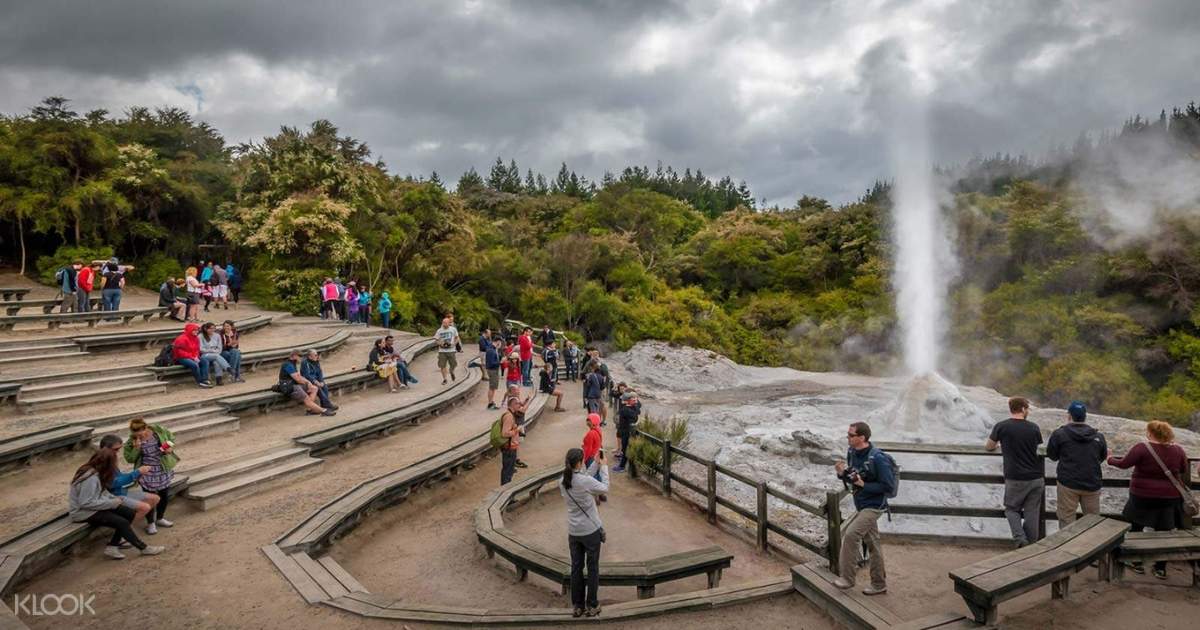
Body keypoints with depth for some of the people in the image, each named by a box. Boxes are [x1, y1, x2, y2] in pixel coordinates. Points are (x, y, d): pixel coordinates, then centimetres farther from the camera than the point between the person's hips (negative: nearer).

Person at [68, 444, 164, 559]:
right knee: (122, 522, -17)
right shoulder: (91, 478, -28)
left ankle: (112, 546, 3)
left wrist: (114, 499, -4)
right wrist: (112, 503, -20)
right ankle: (143, 548, -2)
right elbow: (86, 503, -28)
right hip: (82, 512, -10)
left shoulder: (96, 472, 0)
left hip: (94, 506, 10)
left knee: (130, 513, -1)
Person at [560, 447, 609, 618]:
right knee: (593, 568, 11)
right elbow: (604, 488, -8)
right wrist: (604, 467, 3)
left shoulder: (562, 482, -5)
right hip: (591, 530, -5)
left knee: (576, 568, 15)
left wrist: (596, 463, 10)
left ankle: (578, 606, 24)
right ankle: (592, 606, 20)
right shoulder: (585, 481, -24)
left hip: (573, 532, 5)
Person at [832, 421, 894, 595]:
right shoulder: (851, 453, 1)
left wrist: (863, 484, -25)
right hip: (861, 506, 8)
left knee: (851, 534, -18)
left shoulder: (878, 458, -23)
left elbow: (889, 487, -20)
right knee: (872, 544, 17)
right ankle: (879, 584, 29)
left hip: (874, 506, -8)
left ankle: (847, 578, -7)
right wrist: (842, 473, -9)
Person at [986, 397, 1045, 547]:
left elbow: (989, 447, 7)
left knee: (1011, 509, 15)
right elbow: (1039, 449, 15)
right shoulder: (1034, 428, 0)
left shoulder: (1001, 426, -7)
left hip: (1015, 479, -2)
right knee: (1032, 513, 11)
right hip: (1036, 478, 2)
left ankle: (1020, 539, -3)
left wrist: (999, 444, 30)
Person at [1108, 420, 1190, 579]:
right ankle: (1161, 568, 18)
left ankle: (1137, 562, 22)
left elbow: (1124, 463, -14)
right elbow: (1184, 470, 10)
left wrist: (1110, 460, 5)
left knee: (1136, 529, 14)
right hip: (1169, 498, 3)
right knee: (1163, 532, 13)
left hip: (1143, 496, -3)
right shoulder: (1178, 450, -5)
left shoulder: (1142, 447, -17)